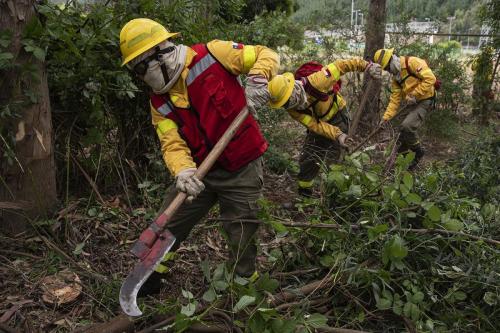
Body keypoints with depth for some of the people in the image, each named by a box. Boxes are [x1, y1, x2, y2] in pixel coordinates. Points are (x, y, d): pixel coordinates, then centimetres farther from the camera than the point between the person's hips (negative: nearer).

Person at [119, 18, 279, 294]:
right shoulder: (159, 102, 2)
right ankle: (149, 280, 39)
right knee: (165, 230, 12)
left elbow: (266, 55, -6)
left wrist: (257, 78, -27)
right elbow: (173, 144, -8)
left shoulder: (213, 54, -12)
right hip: (200, 170, 5)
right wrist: (183, 172, -29)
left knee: (242, 242, 4)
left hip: (242, 171, -5)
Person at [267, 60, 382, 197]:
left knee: (332, 157, -7)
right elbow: (314, 124, -25)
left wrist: (367, 66, -28)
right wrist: (337, 135, -38)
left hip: (337, 115, -4)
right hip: (318, 121, 4)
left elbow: (340, 66, -28)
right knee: (307, 159, 5)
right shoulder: (292, 109, -22)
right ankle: (304, 192, 21)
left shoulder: (314, 81, -37)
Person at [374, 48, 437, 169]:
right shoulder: (396, 76, 9)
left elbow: (430, 78, -25)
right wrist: (386, 117, 0)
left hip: (424, 101, -8)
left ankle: (418, 152, 0)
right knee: (404, 130, 8)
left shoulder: (412, 62, -18)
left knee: (407, 126, -22)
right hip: (411, 103, 8)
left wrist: (414, 94, -22)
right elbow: (395, 99, 8)